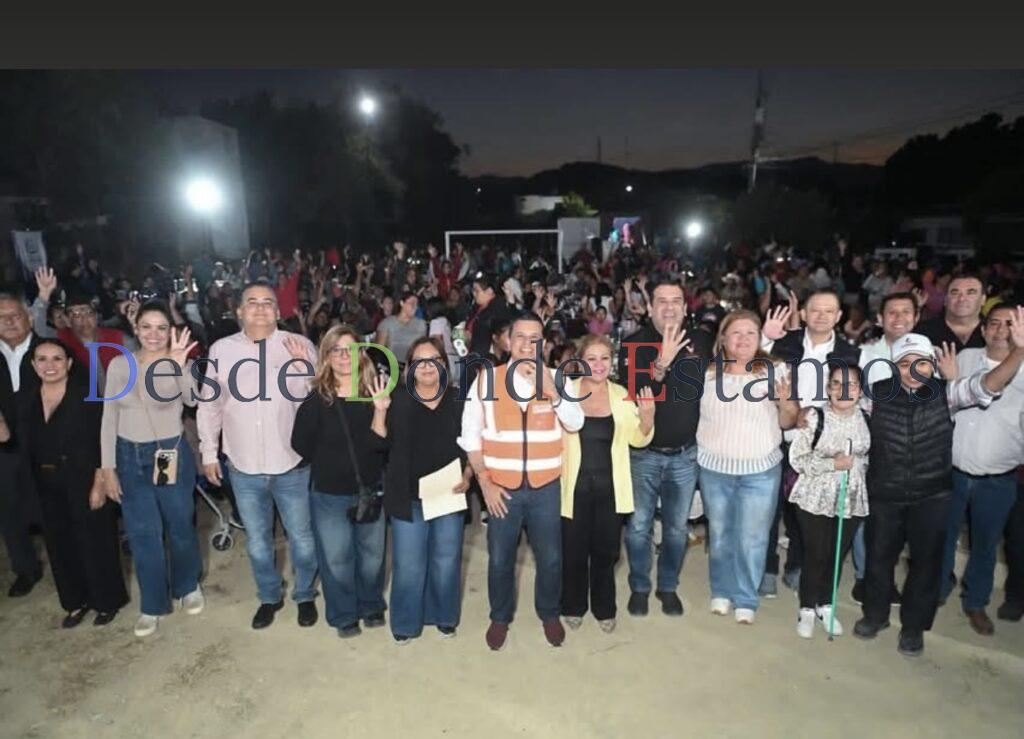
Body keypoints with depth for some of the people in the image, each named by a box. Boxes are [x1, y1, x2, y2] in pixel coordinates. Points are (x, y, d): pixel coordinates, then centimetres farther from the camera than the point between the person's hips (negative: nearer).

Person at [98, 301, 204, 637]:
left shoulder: (180, 364, -9)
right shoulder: (119, 365, -2)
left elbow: (193, 400, -29)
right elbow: (109, 418, 2)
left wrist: (179, 365, -43)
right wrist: (108, 468, 0)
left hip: (172, 455, -2)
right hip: (130, 458, 2)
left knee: (180, 527, 13)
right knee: (142, 534, 10)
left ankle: (188, 586, 38)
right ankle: (153, 605, 27)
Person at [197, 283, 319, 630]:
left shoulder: (299, 345, -8)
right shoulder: (221, 349, -2)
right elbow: (209, 405, 8)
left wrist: (306, 365, -25)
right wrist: (208, 452, 9)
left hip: (292, 465, -2)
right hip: (243, 468, 2)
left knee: (301, 536, 13)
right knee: (257, 540, 19)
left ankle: (305, 595, 37)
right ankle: (269, 596, 42)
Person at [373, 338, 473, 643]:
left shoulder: (458, 401, 2)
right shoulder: (398, 400, -1)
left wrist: (467, 476, -6)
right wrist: (380, 410, -17)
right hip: (409, 497, -1)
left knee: (446, 561, 14)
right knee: (408, 565, 6)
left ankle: (444, 616, 37)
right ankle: (405, 622, 29)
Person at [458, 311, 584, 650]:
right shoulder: (487, 379, -6)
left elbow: (575, 424, -12)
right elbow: (470, 435, -2)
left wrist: (551, 391, -26)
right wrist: (484, 481, -6)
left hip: (546, 487, 1)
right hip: (502, 488, -1)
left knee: (550, 558, 14)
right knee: (500, 559, 14)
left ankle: (549, 613, 41)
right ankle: (500, 617, 39)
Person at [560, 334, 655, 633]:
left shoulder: (621, 395, 2)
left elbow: (638, 439, 3)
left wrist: (647, 416, -16)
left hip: (609, 487, 2)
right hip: (575, 486, -2)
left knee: (606, 550, 16)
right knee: (574, 550, 12)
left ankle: (604, 608, 37)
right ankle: (573, 606, 35)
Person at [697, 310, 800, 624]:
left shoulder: (775, 371, -3)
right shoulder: (708, 371, -1)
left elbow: (787, 422, 1)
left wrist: (786, 401, -19)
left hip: (761, 471, -1)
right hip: (714, 468, 1)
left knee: (752, 538, 5)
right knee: (719, 533, 15)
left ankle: (746, 599, 25)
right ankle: (721, 591, 34)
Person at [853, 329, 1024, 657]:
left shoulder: (946, 393, -9)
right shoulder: (877, 394, -9)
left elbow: (987, 384, -25)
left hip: (932, 496, 0)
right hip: (884, 494, 0)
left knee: (926, 561, 14)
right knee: (879, 555, 15)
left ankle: (914, 625, 36)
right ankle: (875, 614, 39)